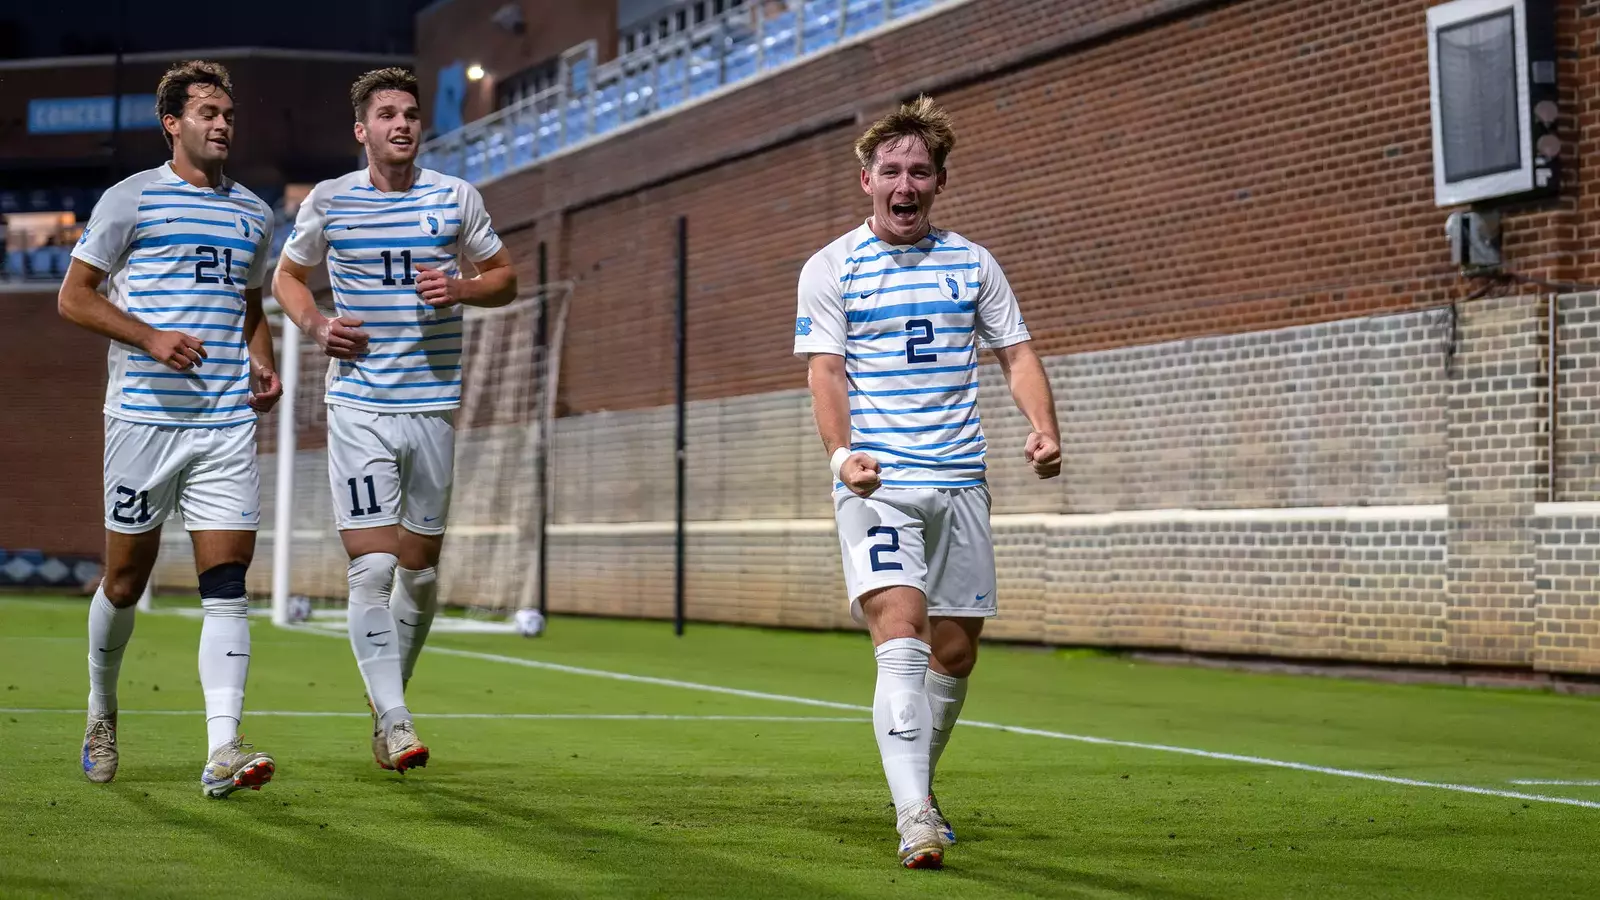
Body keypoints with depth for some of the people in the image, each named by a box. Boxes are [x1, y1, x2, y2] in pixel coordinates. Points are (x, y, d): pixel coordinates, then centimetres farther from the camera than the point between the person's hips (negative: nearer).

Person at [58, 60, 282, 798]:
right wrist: (152, 338, -14)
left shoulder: (253, 214, 16)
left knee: (227, 585, -9)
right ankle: (101, 710, 32)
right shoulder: (131, 200, 1)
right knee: (126, 580, 6)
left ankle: (221, 751, -15)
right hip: (144, 414, -3)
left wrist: (264, 365, 9)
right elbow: (74, 296, 0)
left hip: (228, 424, 3)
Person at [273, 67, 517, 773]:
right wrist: (314, 325, -3)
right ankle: (393, 720, -11)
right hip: (359, 404, -2)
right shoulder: (328, 201, 3)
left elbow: (505, 277, 14)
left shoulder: (456, 199, 5)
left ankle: (386, 708, 25)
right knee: (372, 564, -13)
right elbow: (287, 274, 17)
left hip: (433, 403, 2)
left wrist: (459, 288, -7)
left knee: (419, 570, 7)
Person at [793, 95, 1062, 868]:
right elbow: (825, 371, -5)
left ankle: (917, 782, 30)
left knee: (955, 649, 7)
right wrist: (841, 453, -22)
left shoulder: (972, 264, 11)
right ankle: (915, 817, -26)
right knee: (901, 630, -20)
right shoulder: (830, 269, 1)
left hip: (959, 482, 4)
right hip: (876, 483, -4)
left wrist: (1043, 428, -7)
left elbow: (1015, 353, 12)